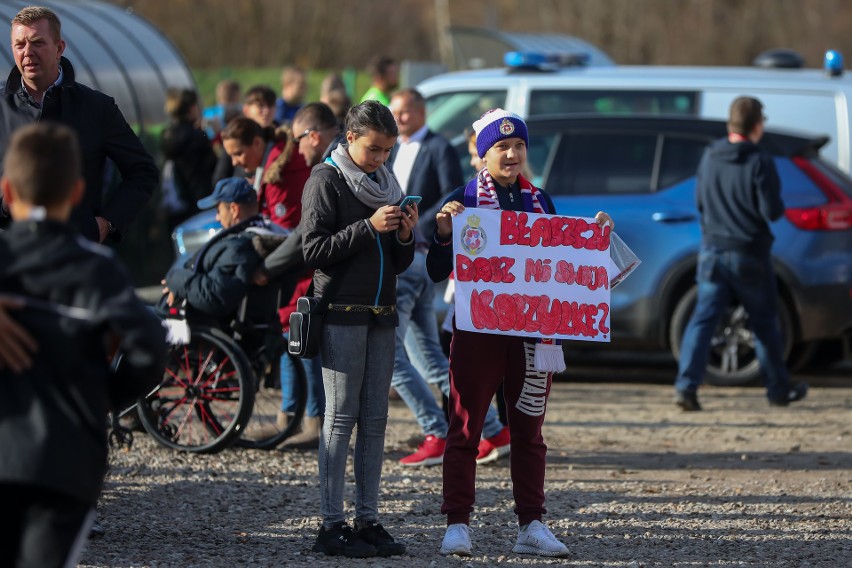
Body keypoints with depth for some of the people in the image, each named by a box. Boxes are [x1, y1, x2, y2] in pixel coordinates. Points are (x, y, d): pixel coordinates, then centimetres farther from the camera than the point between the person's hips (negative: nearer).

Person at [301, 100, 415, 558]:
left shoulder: (386, 184, 17)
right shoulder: (326, 181, -2)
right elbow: (313, 250, -11)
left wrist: (405, 236, -3)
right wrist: (368, 227, -18)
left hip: (380, 314, 6)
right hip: (341, 312, -6)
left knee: (375, 419, 5)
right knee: (341, 416, -7)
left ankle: (368, 520, 8)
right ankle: (331, 525, -6)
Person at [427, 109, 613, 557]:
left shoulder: (539, 202, 10)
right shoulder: (462, 201, -2)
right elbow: (438, 272, -5)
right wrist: (444, 234, -21)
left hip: (531, 330, 4)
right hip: (477, 330, -4)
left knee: (529, 431, 7)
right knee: (465, 429, -1)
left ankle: (531, 526, 11)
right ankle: (457, 524, 2)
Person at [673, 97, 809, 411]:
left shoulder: (710, 157, 2)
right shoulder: (759, 162, -15)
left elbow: (699, 200, 12)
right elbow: (772, 211, -16)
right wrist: (778, 206, 6)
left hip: (712, 252, 3)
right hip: (749, 255, -3)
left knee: (703, 318, 0)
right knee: (764, 323, 12)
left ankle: (686, 385, -15)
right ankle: (779, 389, 24)